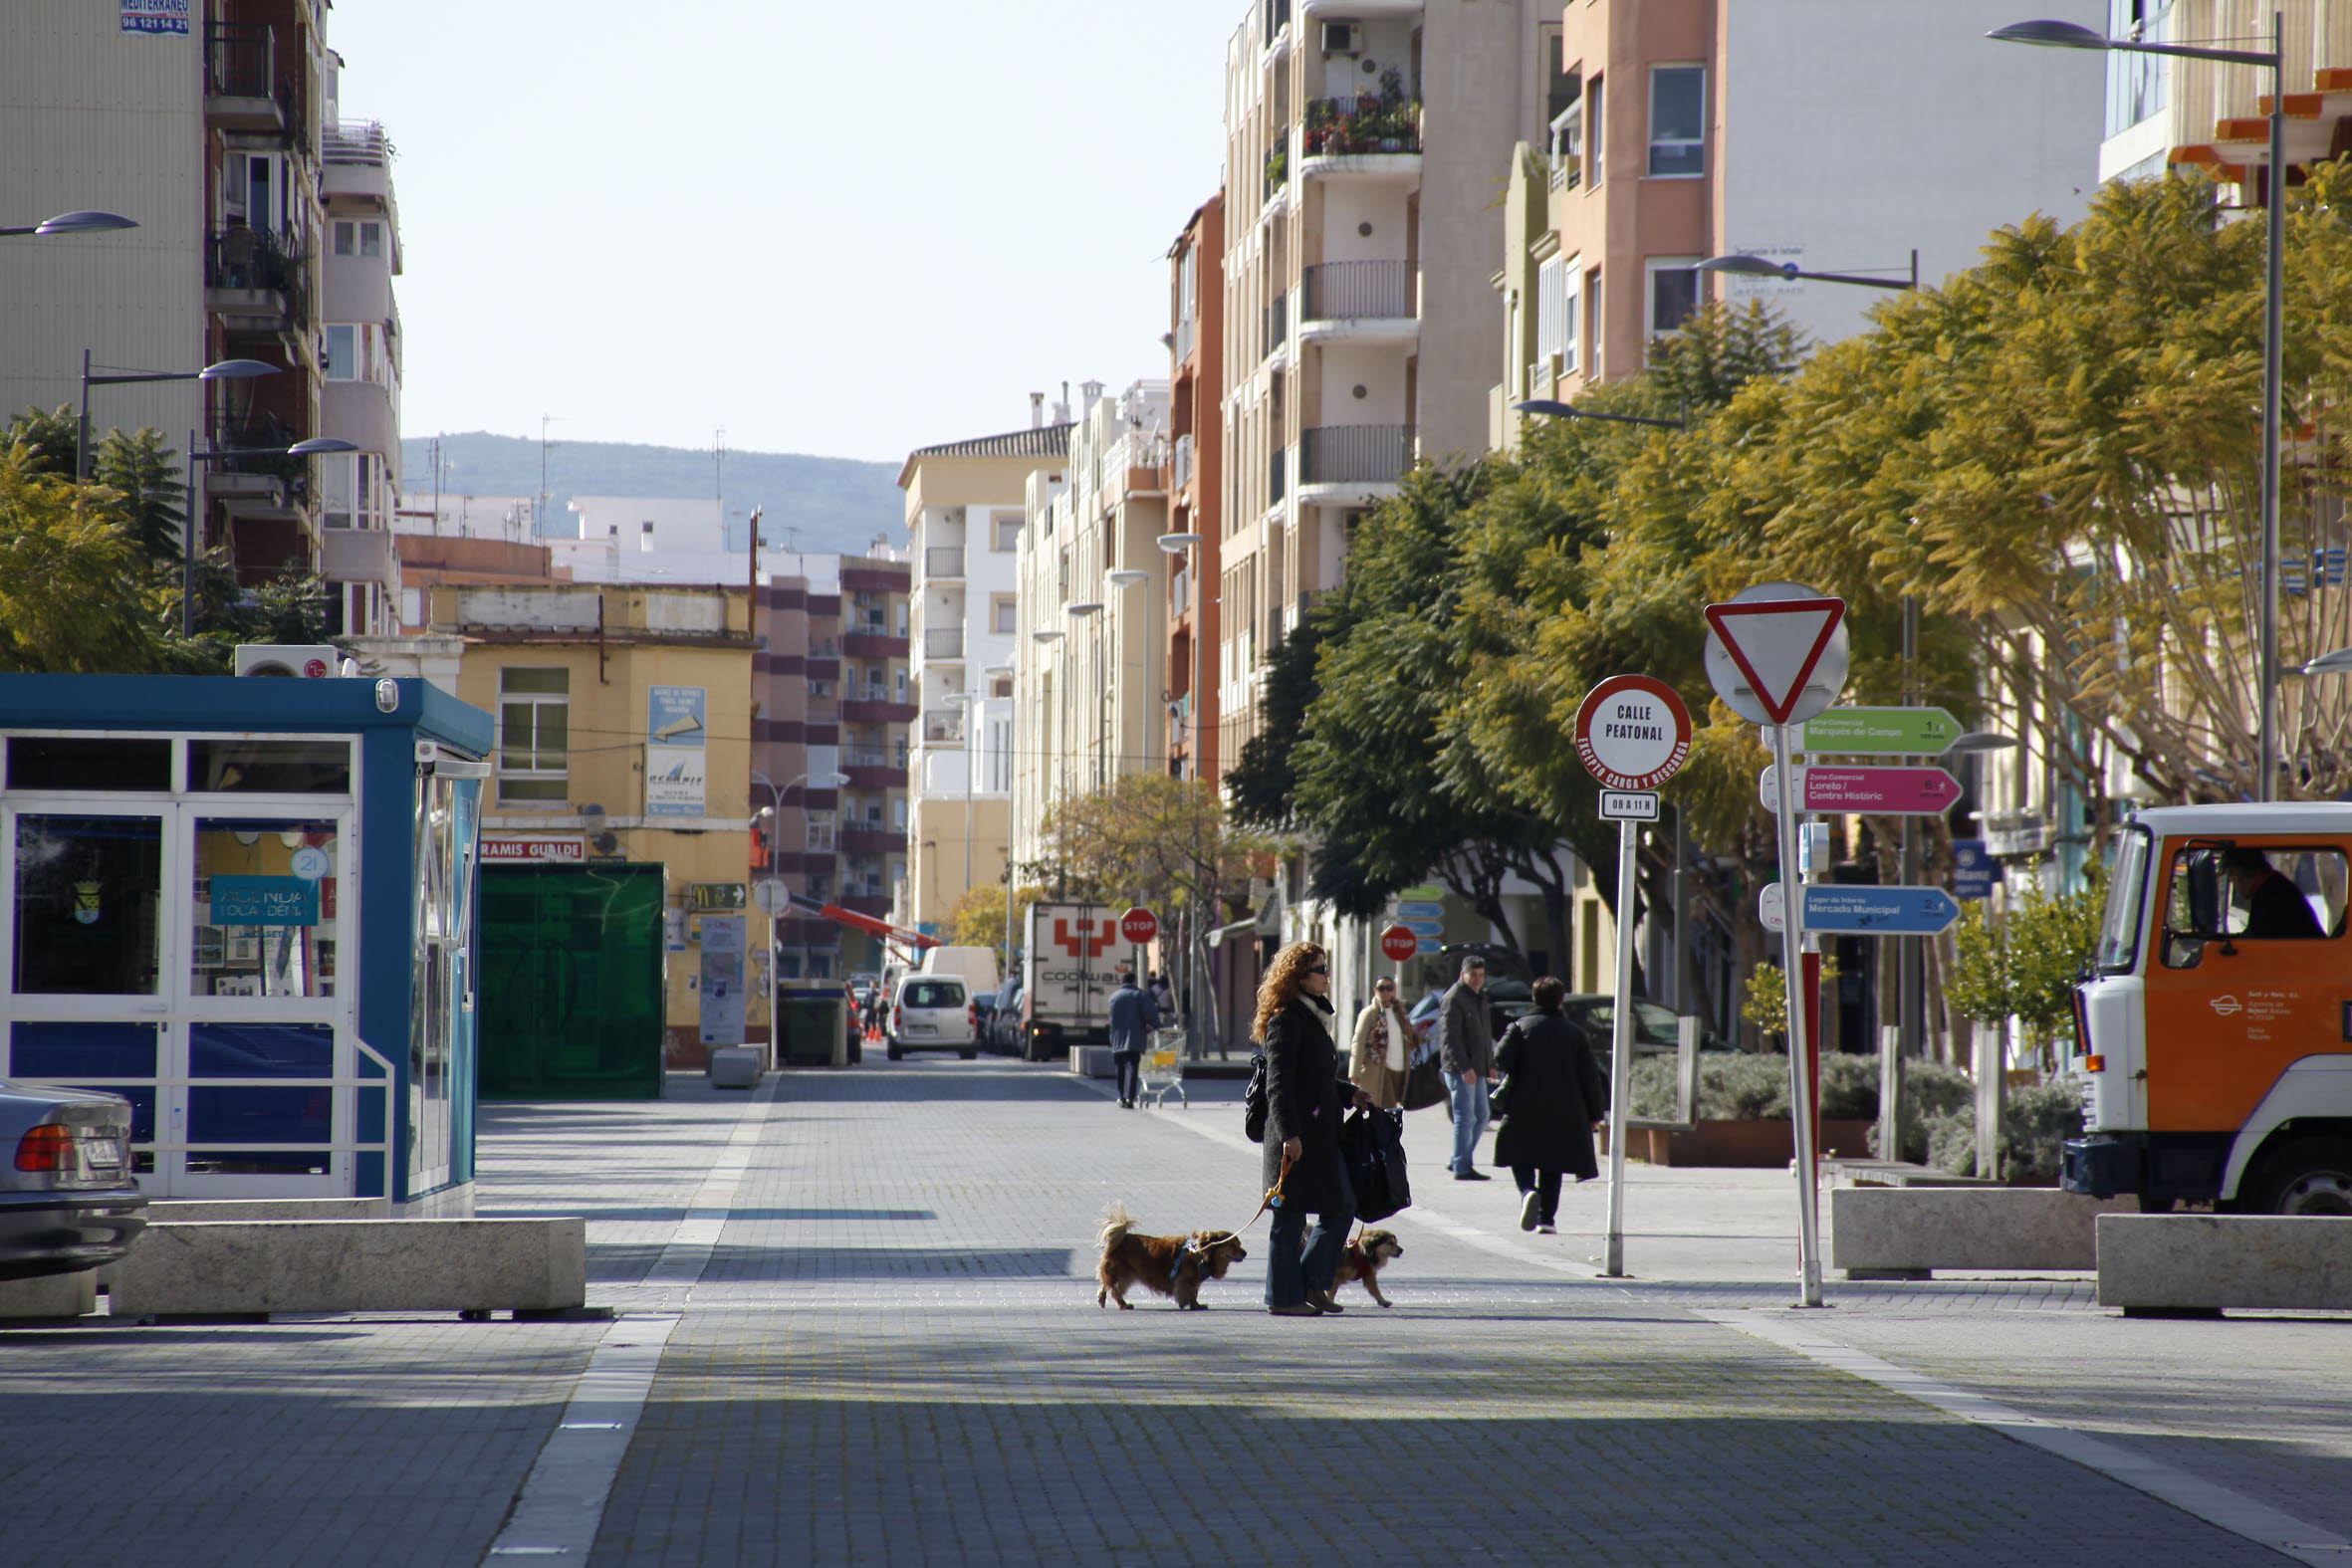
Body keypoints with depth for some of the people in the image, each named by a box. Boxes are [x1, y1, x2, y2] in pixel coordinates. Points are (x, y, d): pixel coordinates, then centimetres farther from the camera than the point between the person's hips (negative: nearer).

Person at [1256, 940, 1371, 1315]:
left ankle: (1312, 1284, 19)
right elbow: (1278, 1083, -18)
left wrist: (1350, 1093, 16)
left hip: (1323, 1134, 9)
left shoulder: (1314, 1016, 16)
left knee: (1342, 1208, 9)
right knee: (1290, 1215, -1)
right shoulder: (1286, 1021, -13)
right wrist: (1288, 1133, -24)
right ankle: (1284, 1296, 6)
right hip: (1297, 1138, -9)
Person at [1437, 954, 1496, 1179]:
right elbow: (1450, 1038, -18)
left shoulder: (1478, 998, 17)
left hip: (1477, 1070, 9)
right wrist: (1464, 1067, -23)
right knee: (1465, 1118, -7)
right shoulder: (1453, 999, -12)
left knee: (1481, 1117, 12)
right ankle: (1461, 1167, -2)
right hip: (1459, 1070, -9)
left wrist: (1490, 1064, 19)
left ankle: (1458, 1160, 20)